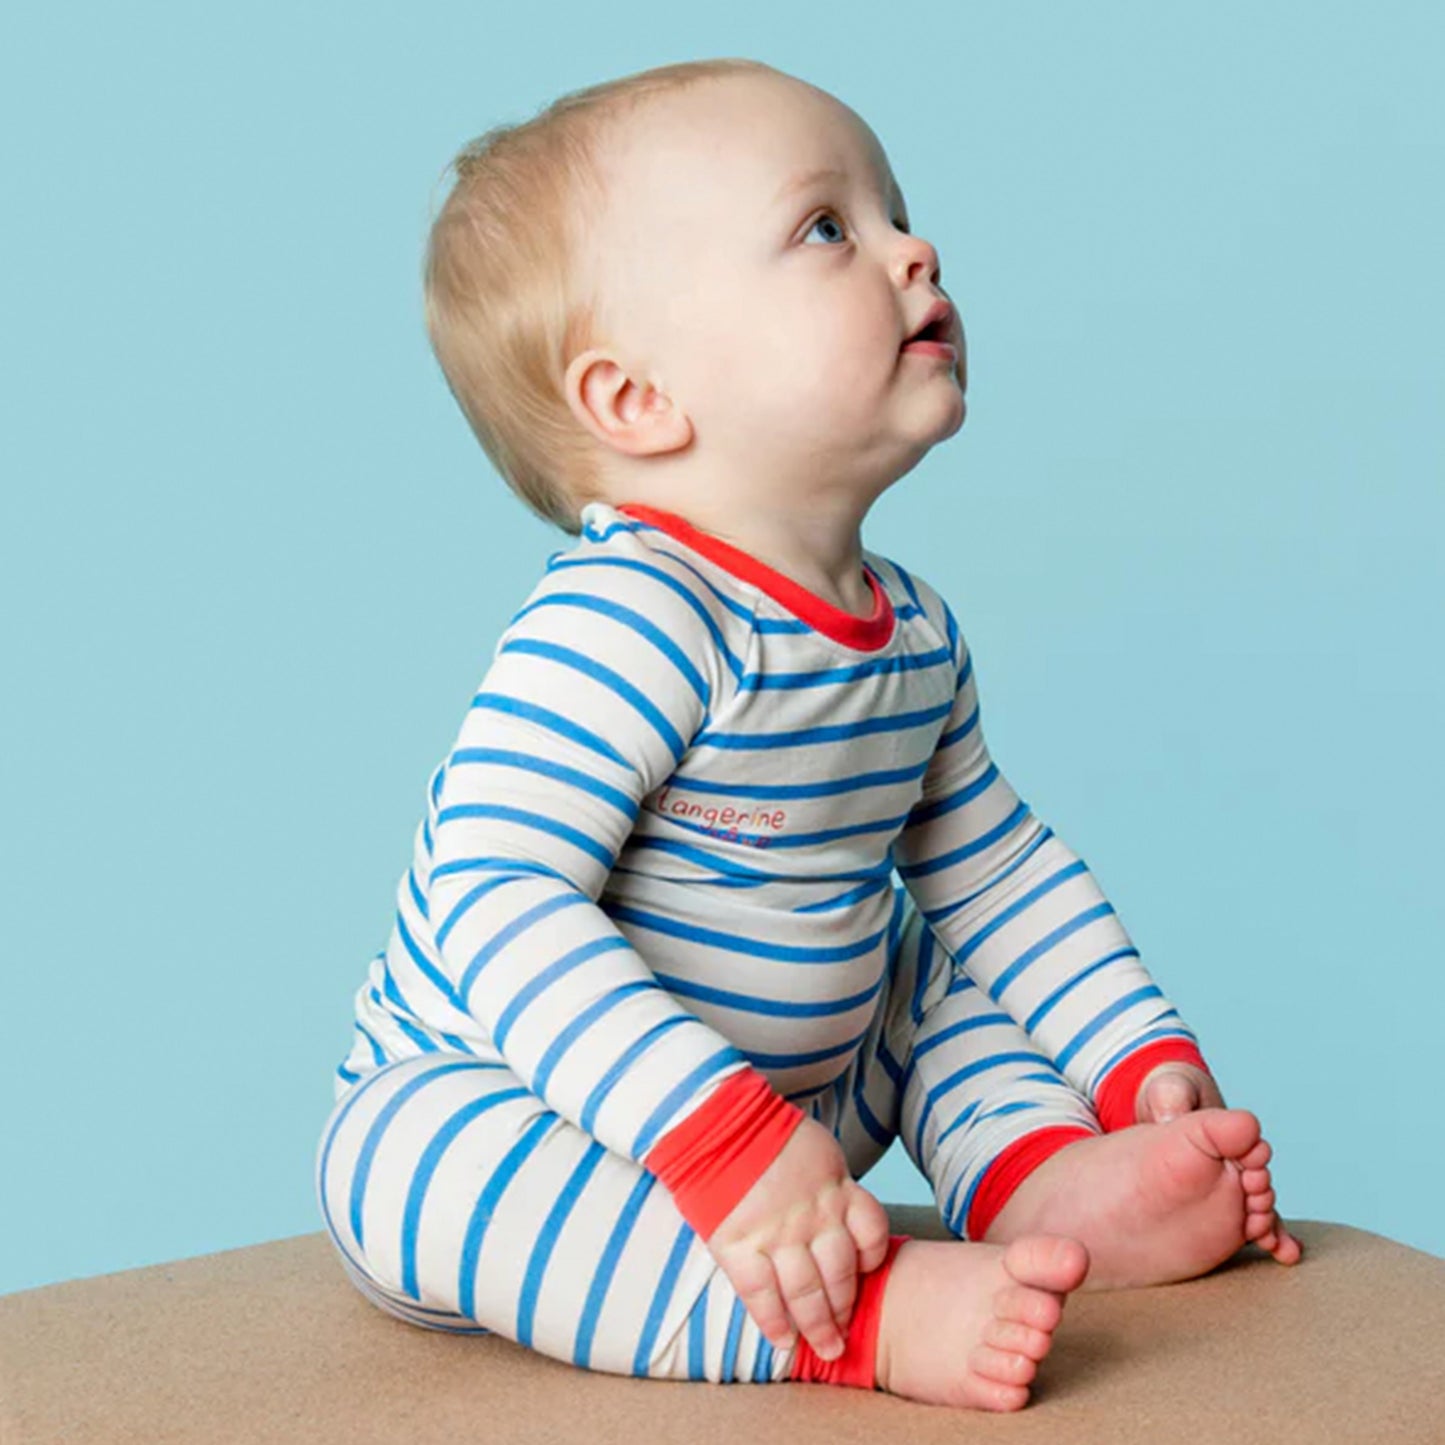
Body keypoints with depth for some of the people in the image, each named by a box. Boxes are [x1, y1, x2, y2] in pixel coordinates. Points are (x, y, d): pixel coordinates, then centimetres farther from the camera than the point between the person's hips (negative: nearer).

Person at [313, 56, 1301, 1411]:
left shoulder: (914, 637, 1)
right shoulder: (618, 627, -28)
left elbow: (998, 867, 13)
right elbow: (500, 904, -35)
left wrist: (1157, 1069, 6)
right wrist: (726, 1146, -42)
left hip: (785, 1097, 8)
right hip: (490, 1091, -7)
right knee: (408, 1161, -36)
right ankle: (860, 1314, -39)